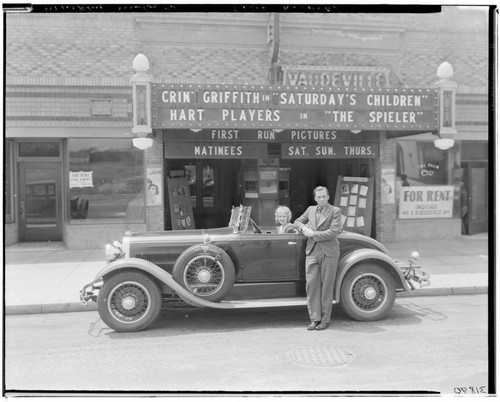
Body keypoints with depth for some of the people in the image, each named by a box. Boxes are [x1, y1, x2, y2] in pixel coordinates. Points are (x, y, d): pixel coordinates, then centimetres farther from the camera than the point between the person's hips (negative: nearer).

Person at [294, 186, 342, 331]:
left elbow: (333, 232, -12)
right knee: (311, 285, -2)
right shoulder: (310, 210, 14)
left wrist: (313, 234, -12)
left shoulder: (335, 211, -1)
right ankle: (315, 319, 6)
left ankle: (325, 320, 11)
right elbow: (297, 222, 23)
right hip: (312, 252, 4)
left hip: (328, 253, -4)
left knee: (326, 287, 2)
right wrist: (304, 228, 0)